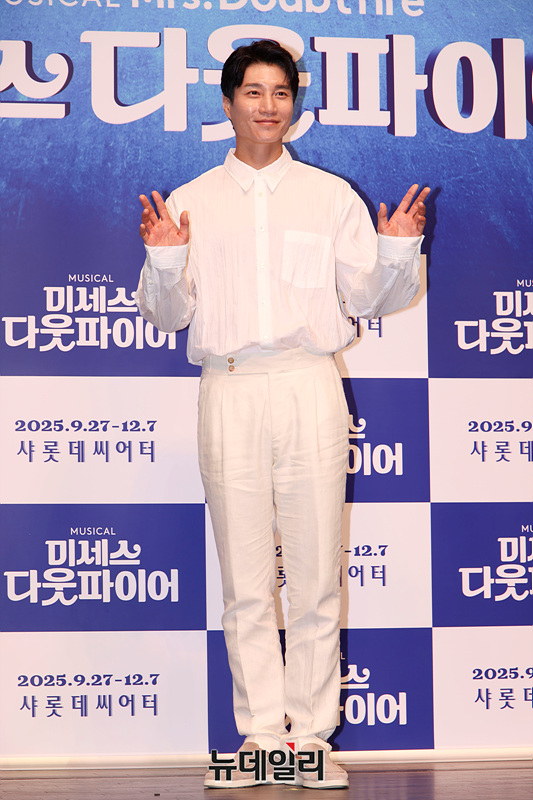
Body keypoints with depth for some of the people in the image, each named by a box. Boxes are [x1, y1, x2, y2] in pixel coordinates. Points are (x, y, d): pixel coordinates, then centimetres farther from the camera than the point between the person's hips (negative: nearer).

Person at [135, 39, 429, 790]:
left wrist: (398, 253, -9)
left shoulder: (331, 196, 12)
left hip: (309, 385, 0)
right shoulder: (189, 203, 13)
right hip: (229, 393, 1)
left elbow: (369, 298, 9)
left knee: (316, 573, -1)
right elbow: (167, 315, 10)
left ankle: (311, 736, 7)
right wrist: (164, 260, -8)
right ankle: (261, 735, 11)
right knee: (245, 580, 3)